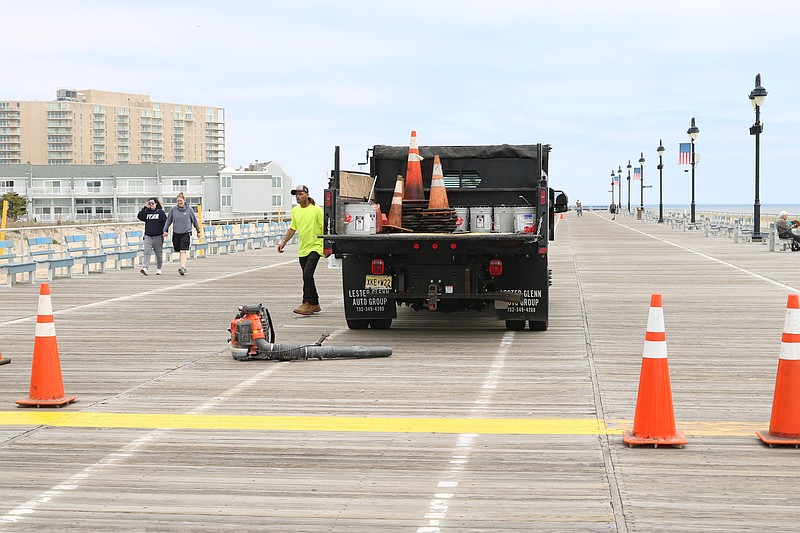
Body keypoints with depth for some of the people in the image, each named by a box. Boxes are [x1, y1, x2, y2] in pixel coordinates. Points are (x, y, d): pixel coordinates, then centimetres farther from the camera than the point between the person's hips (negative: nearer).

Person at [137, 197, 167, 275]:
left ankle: (158, 269, 21)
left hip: (158, 236, -1)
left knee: (158, 253, 9)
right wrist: (145, 207, -8)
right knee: (146, 252, -12)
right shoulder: (146, 212, 8)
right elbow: (139, 216, -5)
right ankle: (145, 268, -21)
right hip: (148, 236, 1)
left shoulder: (160, 212, 1)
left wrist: (164, 231, -11)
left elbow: (165, 222, -2)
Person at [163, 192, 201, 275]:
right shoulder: (173, 210, 4)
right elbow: (168, 220, 12)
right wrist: (165, 230, 5)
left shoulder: (189, 209, 0)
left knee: (183, 251, -15)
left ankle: (183, 267, -23)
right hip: (176, 233, 3)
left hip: (186, 233, -3)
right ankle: (183, 267, 20)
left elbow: (194, 220, 10)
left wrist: (198, 231, 17)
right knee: (179, 251, 9)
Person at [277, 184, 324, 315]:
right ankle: (315, 304, 19)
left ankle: (307, 304, -17)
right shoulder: (295, 211, 10)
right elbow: (292, 228, 22)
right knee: (307, 277, 9)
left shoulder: (316, 210, -9)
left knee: (307, 274, -17)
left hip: (315, 247, -7)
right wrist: (283, 242, 15)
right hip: (302, 249, 7)